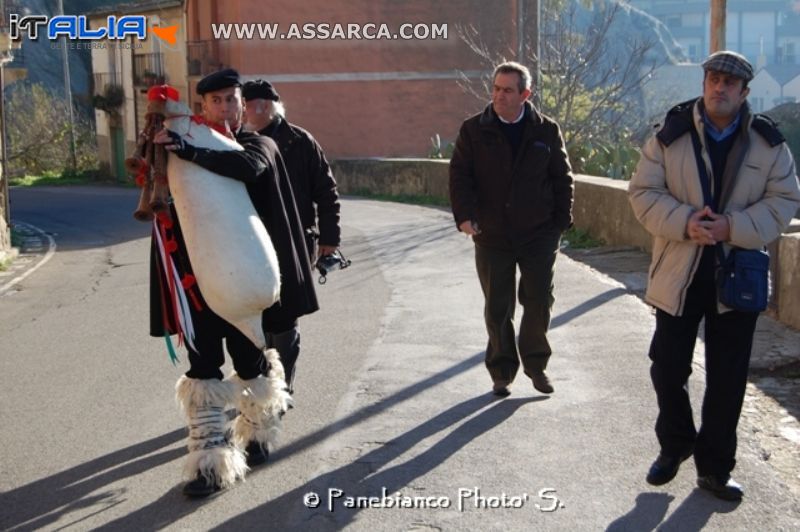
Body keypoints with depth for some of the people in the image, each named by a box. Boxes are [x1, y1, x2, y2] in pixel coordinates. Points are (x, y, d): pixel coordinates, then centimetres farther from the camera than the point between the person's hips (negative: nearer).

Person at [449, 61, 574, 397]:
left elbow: (562, 178, 6)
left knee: (539, 302, 3)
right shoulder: (473, 130, 0)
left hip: (538, 234, 0)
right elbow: (459, 175, -4)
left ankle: (536, 363, 24)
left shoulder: (546, 130, 2)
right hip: (492, 236, 0)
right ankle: (501, 372, 21)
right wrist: (465, 214, -18)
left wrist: (561, 222, 1)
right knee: (497, 308, 7)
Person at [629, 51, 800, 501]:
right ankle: (674, 444, 34)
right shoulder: (671, 135, -3)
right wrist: (683, 222, -21)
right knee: (668, 366, 8)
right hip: (679, 272, 0)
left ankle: (715, 466, 24)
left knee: (728, 378, 8)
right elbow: (644, 192, -4)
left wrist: (733, 227, -18)